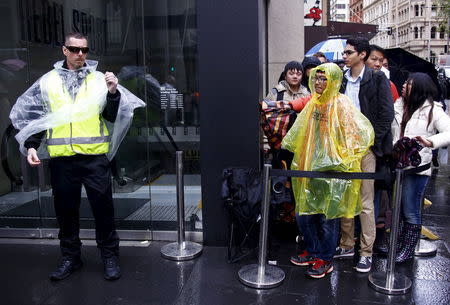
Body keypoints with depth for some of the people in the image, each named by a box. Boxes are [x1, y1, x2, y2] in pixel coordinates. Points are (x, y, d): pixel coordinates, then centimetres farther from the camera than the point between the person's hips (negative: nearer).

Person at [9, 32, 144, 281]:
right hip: (61, 158, 2)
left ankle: (110, 256, 18)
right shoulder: (48, 81, 9)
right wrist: (31, 146, 1)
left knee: (103, 207, 3)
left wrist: (113, 92, -14)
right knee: (65, 209, 11)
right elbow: (33, 116, 12)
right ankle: (70, 257, 27)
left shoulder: (99, 79, 5)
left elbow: (112, 116, 2)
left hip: (95, 156, -2)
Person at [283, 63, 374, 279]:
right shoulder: (312, 102, 10)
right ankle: (312, 251, 32)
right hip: (310, 167, 7)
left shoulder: (341, 104, -11)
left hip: (332, 169, -7)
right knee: (304, 213, 12)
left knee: (327, 215, 3)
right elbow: (300, 134, 22)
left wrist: (345, 160, -15)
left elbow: (362, 132, -17)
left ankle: (325, 259, 20)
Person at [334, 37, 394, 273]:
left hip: (365, 147, -5)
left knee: (365, 202, 0)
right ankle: (346, 245, 23)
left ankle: (366, 252, 10)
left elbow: (387, 114, -6)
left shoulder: (377, 78, -2)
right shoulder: (341, 80, 11)